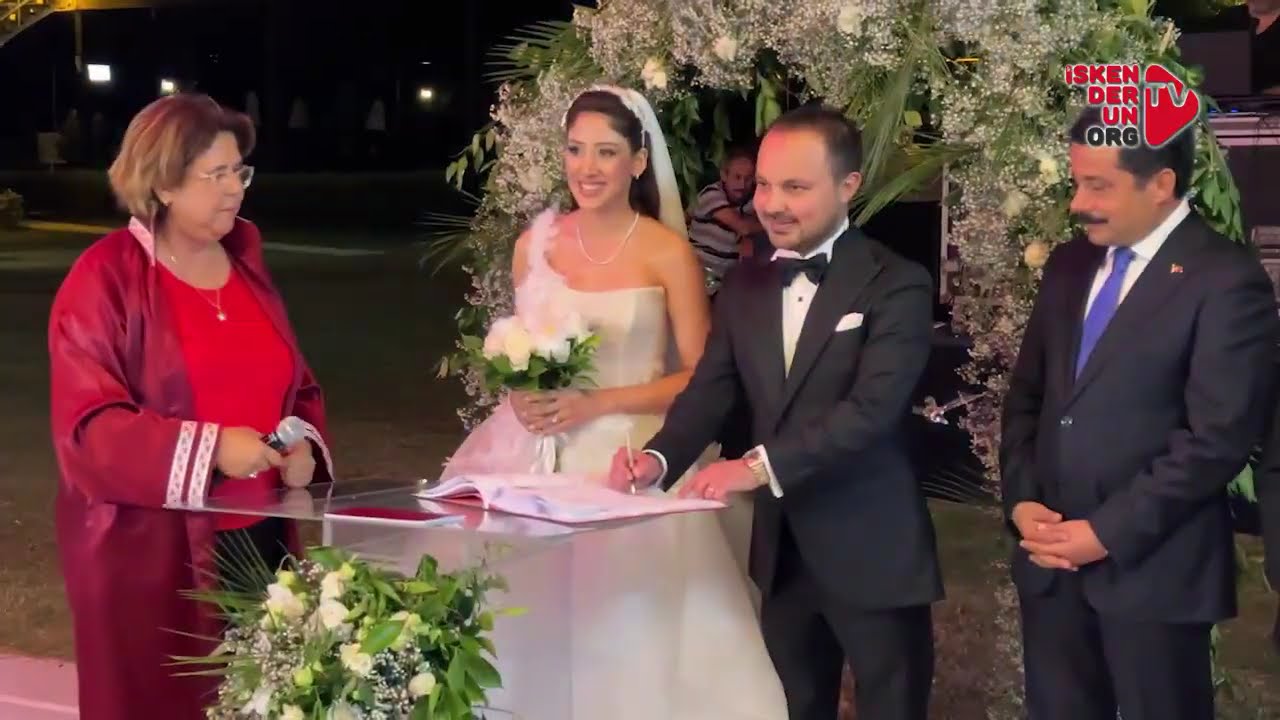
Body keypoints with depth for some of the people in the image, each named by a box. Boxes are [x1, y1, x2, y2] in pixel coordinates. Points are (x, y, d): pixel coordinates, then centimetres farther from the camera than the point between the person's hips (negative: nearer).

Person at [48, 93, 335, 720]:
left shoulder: (244, 264, 11)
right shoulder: (105, 278, -8)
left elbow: (294, 386, 19)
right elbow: (86, 426, -13)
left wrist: (305, 445, -3)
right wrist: (208, 449, -21)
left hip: (257, 536, 5)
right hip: (150, 551, -5)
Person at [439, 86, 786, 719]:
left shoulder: (668, 254, -6)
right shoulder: (535, 243, 6)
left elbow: (702, 377, -5)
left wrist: (598, 404, -14)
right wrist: (520, 396, -4)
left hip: (626, 458, -3)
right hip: (537, 453, 3)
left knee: (624, 634, -7)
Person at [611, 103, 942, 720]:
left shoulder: (895, 285, -11)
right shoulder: (744, 286, 9)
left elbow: (872, 408, -23)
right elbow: (710, 390, 3)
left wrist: (761, 465, -30)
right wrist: (660, 458, -17)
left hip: (872, 555, -6)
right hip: (782, 552, 6)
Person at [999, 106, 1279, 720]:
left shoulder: (1226, 281, -11)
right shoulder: (1069, 265, 11)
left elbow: (1218, 438, -16)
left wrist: (1109, 532, -16)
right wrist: (1020, 502, 0)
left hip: (1152, 569, -6)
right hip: (1051, 557, 6)